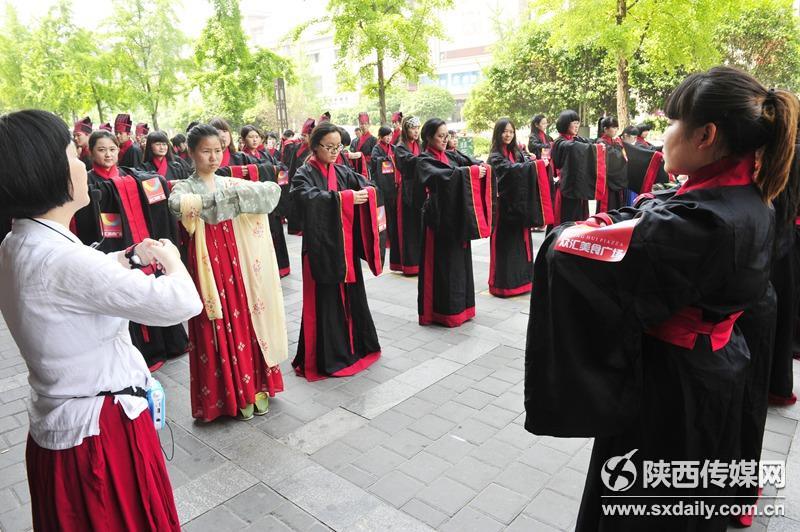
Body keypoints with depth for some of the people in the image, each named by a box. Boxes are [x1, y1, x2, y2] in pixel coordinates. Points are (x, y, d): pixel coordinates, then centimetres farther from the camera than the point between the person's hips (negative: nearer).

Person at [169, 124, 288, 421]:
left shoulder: (231, 183, 10)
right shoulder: (185, 187, -1)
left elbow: (273, 191, -1)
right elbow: (176, 205, -26)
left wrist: (238, 193, -15)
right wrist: (219, 198, -32)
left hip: (238, 264, 3)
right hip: (209, 265, -3)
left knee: (247, 321, 6)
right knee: (219, 329, 3)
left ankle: (256, 386, 21)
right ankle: (230, 394, 16)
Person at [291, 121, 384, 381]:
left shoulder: (343, 172, 11)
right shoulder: (304, 174, -4)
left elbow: (369, 187, -1)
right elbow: (310, 198, -24)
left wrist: (365, 193, -25)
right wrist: (345, 197, -30)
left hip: (346, 245, 5)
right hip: (321, 246, -5)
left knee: (352, 296, 13)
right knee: (326, 300, 0)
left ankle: (356, 346, 30)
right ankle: (328, 357, 13)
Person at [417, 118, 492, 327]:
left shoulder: (452, 156, 14)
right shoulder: (424, 161, -6)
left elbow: (470, 162, 4)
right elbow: (440, 176, -25)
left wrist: (481, 166, -19)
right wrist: (470, 171, -28)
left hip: (457, 215, 7)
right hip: (439, 218, -7)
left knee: (460, 261, 11)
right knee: (442, 264, -2)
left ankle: (460, 306, 23)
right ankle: (442, 311, 8)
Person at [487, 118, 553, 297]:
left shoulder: (517, 153, 14)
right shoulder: (495, 157, -4)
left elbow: (527, 165, 0)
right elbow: (511, 170, -22)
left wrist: (537, 163, -21)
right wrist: (534, 164, -27)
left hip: (520, 202, 6)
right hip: (504, 203, -6)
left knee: (521, 241, 9)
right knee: (505, 242, -3)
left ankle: (521, 279, 18)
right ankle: (504, 283, 5)